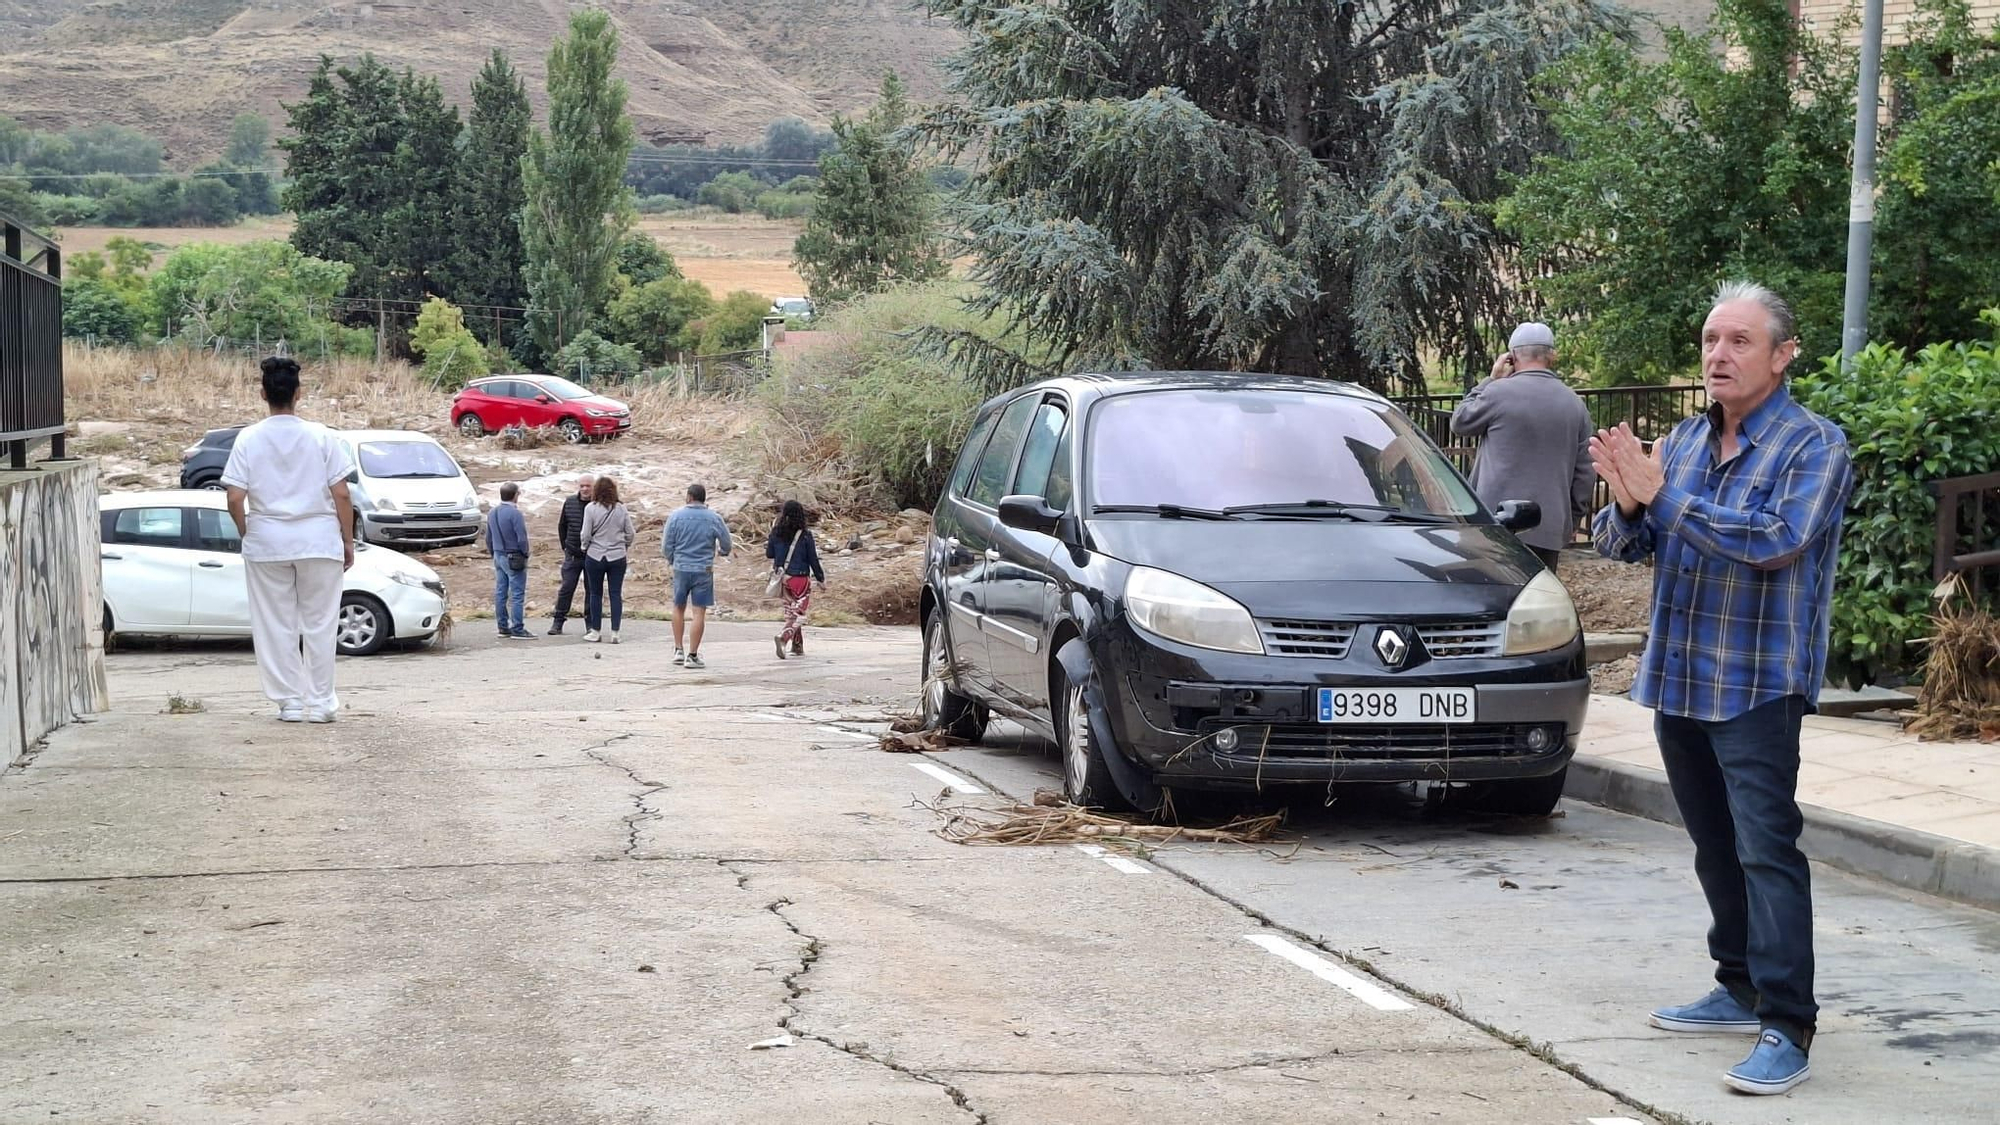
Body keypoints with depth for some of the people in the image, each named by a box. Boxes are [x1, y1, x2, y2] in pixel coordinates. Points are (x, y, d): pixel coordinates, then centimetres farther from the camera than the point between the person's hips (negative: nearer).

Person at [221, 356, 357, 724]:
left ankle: (291, 701, 9)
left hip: (266, 542, 0)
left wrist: (248, 535, 9)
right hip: (319, 540, 0)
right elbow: (341, 494, -5)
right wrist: (348, 541, 5)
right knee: (319, 624, 8)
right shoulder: (321, 437, -4)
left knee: (276, 626, 8)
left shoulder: (249, 439, -3)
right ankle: (320, 701, 9)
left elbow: (235, 500, -7)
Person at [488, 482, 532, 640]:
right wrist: (525, 554, -3)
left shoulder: (493, 513, 8)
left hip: (498, 556, 8)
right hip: (514, 558, -8)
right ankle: (517, 630, -5)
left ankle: (503, 628, 15)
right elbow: (522, 538, -19)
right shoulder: (514, 513, -17)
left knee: (500, 593, 10)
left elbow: (489, 538, 15)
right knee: (517, 594, -4)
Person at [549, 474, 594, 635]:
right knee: (566, 588, 2)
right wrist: (565, 546, 12)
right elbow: (562, 525, 15)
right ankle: (557, 623, 7)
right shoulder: (569, 502, 4)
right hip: (572, 555, 2)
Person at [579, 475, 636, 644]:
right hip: (617, 557, 2)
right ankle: (615, 632, 2)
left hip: (595, 556, -1)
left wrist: (585, 548, 12)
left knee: (595, 593, 10)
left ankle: (595, 631, 13)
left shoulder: (591, 508, -8)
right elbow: (630, 534, 3)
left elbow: (586, 535, -7)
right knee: (616, 594, 5)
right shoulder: (621, 509, -1)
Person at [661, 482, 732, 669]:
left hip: (681, 568, 1)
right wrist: (722, 552, 28)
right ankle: (692, 655, -2)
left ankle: (678, 650, 20)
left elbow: (666, 547, 0)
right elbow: (726, 545, 5)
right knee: (699, 612, 1)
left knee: (679, 608, 19)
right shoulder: (714, 518, -4)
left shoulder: (676, 516, -3)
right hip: (704, 570, -1)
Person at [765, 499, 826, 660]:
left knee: (791, 611, 19)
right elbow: (813, 560, -7)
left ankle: (798, 646, 24)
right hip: (801, 579, -4)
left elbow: (769, 555, 5)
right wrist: (821, 579, 5)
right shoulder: (805, 536, -12)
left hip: (784, 579, 4)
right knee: (798, 613, 1)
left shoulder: (776, 533, -4)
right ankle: (783, 637, -24)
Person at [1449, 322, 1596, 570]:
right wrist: (1573, 519, 20)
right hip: (1550, 529, 4)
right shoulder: (1575, 404, 9)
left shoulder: (1499, 393, -8)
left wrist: (1490, 380, 15)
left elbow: (1460, 421, 10)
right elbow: (1585, 472, 11)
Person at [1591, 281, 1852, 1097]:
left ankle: (1787, 1028, -14)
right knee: (1716, 848, 15)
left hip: (1756, 686, -7)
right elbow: (1622, 546, 8)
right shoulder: (1682, 443, 10)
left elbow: (1776, 540, -24)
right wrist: (1626, 502, -15)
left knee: (1766, 849, -13)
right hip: (1678, 681, 7)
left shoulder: (1813, 446, -8)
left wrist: (1663, 495, -24)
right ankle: (1741, 988, 27)